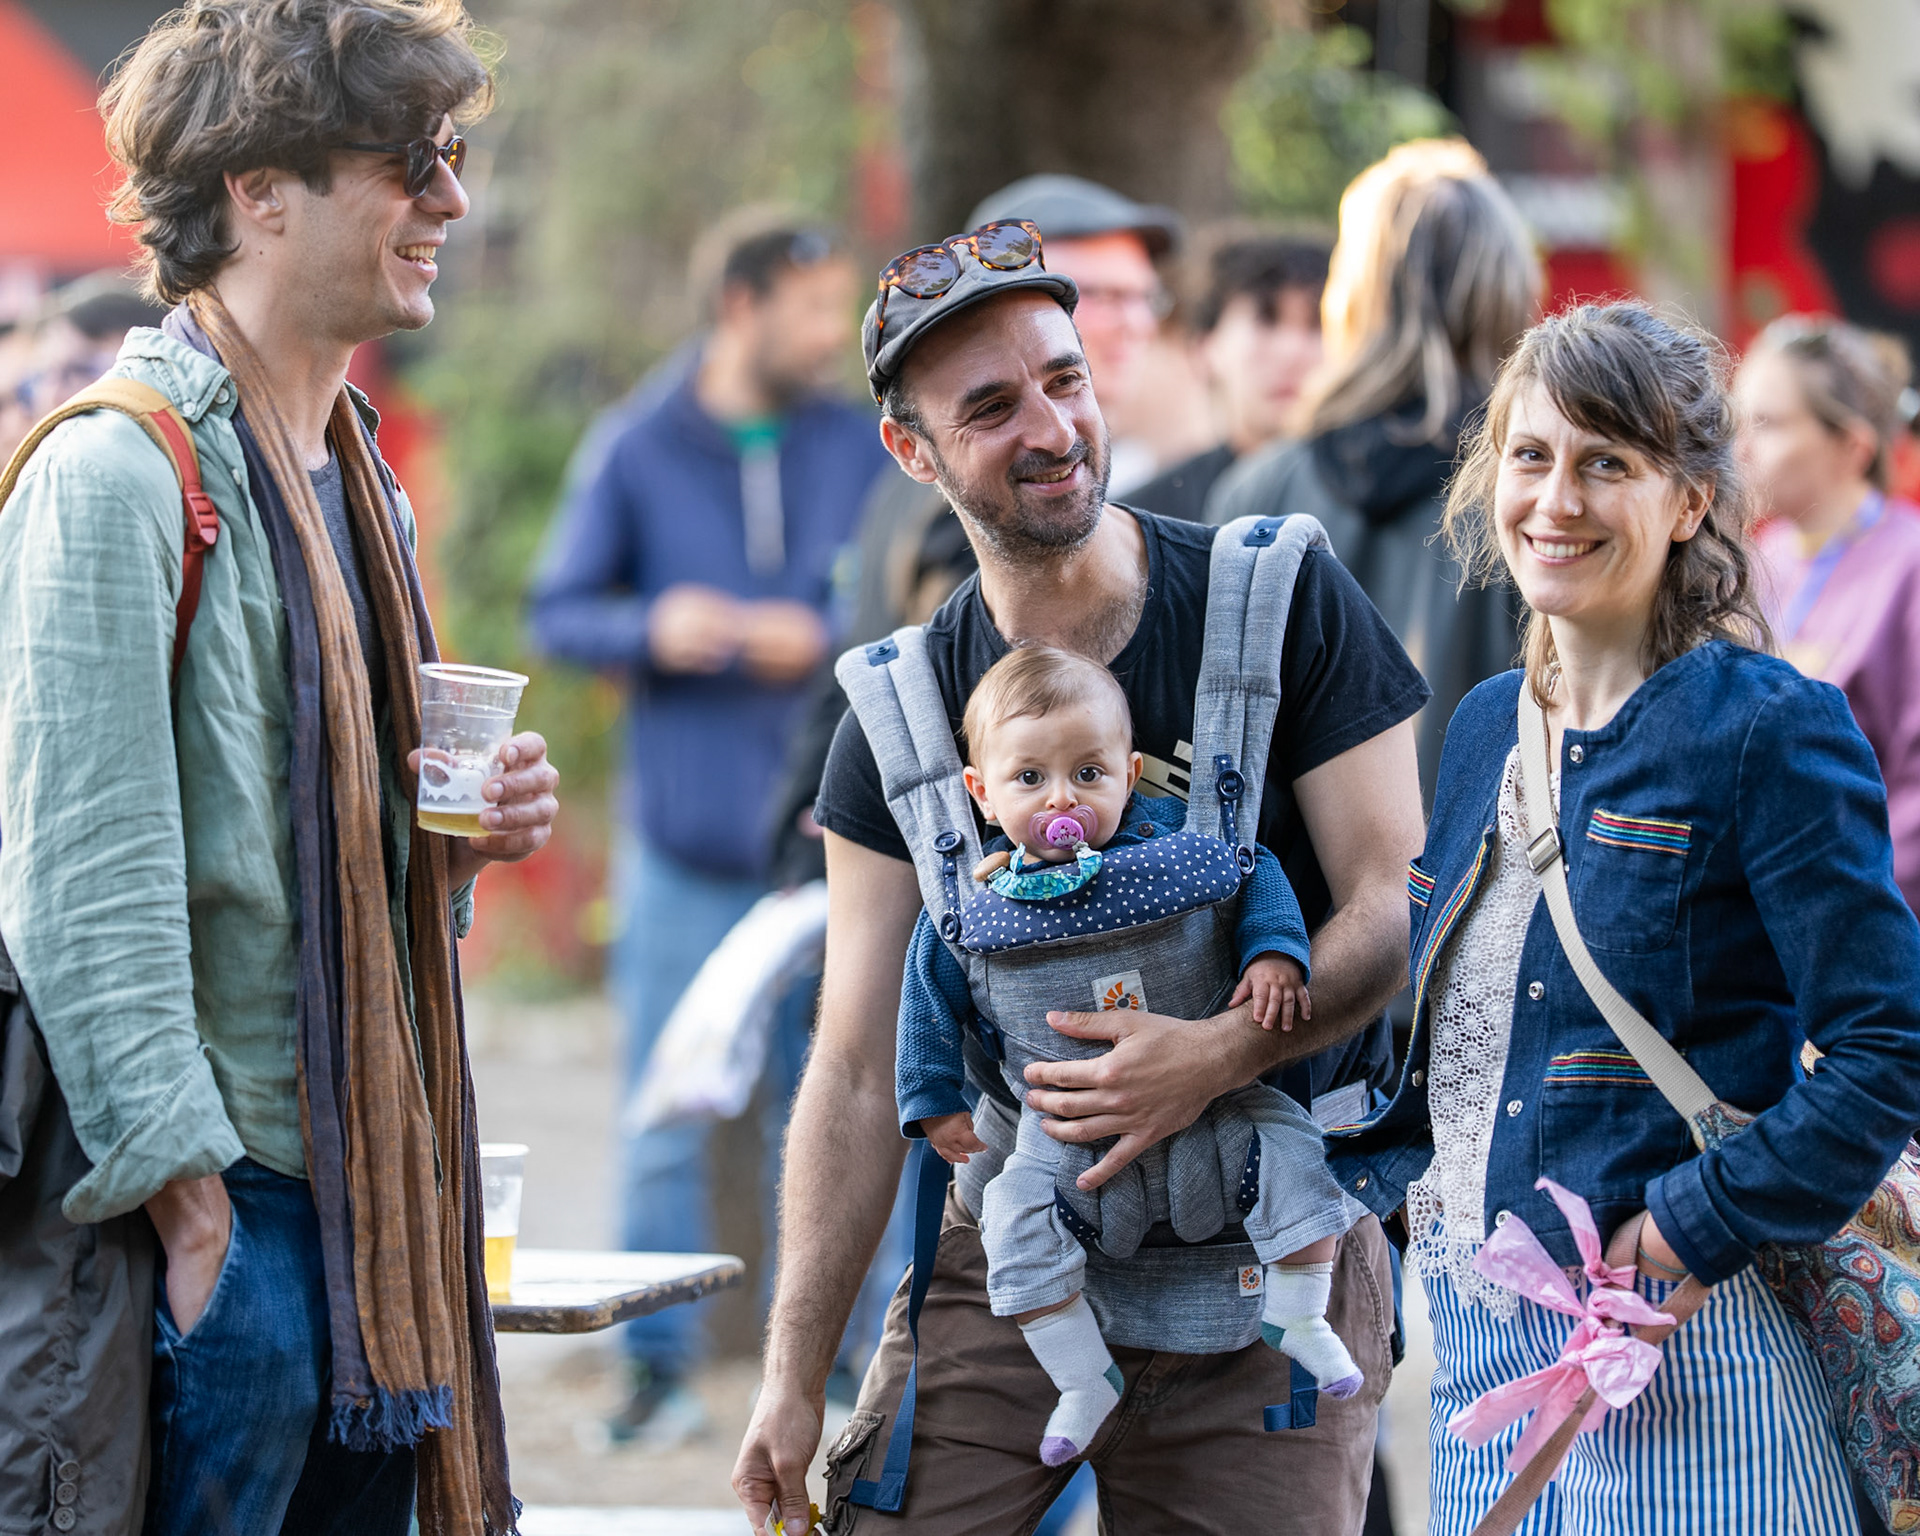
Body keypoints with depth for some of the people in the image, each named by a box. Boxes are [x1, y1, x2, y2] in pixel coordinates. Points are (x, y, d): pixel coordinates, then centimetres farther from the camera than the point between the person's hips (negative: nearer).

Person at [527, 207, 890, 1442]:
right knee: (667, 1124, 1)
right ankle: (661, 1367, 10)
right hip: (686, 837, -1)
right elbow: (558, 612, 3)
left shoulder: (866, 448, 5)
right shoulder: (637, 450, 2)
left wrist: (822, 641, -11)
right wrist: (652, 630, -15)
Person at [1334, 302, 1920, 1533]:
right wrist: (1332, 1179, 9)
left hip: (1680, 1361, -6)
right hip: (1483, 1348, 7)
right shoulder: (1489, 727, 13)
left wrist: (1692, 1233, -17)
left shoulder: (1769, 730, -9)